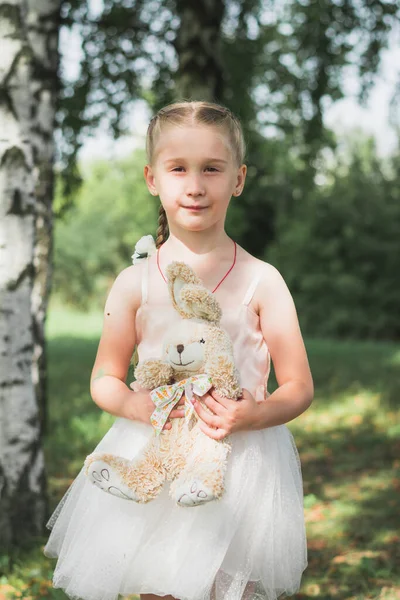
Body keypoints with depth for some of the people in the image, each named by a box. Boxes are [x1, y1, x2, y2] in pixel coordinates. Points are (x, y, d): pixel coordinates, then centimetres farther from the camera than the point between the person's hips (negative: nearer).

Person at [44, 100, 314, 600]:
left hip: (242, 461, -1)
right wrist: (138, 404, -16)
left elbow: (299, 388, -2)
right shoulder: (135, 282, -1)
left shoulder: (261, 281, -4)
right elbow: (103, 380, 5)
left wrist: (253, 414, -21)